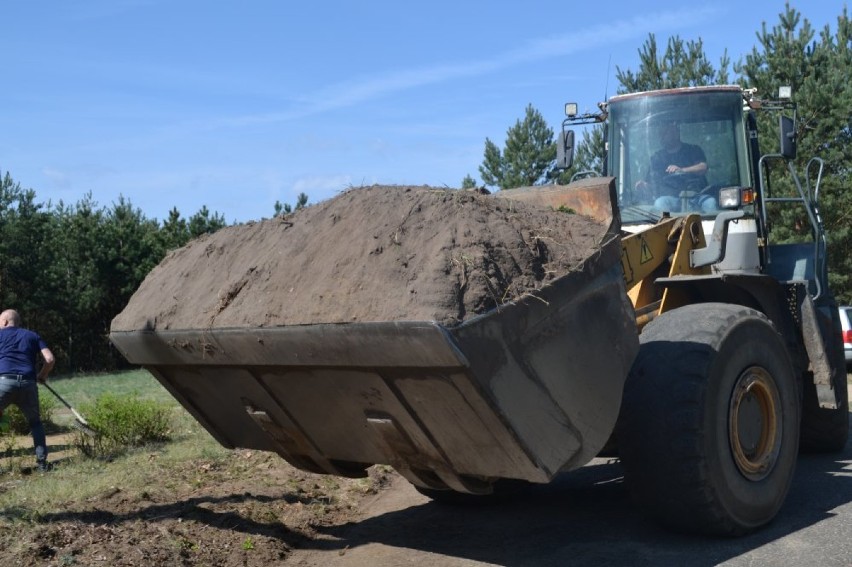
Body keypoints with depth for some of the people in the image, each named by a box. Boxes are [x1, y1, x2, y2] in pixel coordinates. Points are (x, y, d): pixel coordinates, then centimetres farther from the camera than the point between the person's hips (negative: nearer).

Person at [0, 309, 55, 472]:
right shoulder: (32, 335, 21)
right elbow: (50, 359, 10)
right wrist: (42, 377, 25)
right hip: (28, 383, 3)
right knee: (35, 422, 21)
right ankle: (42, 462, 13)